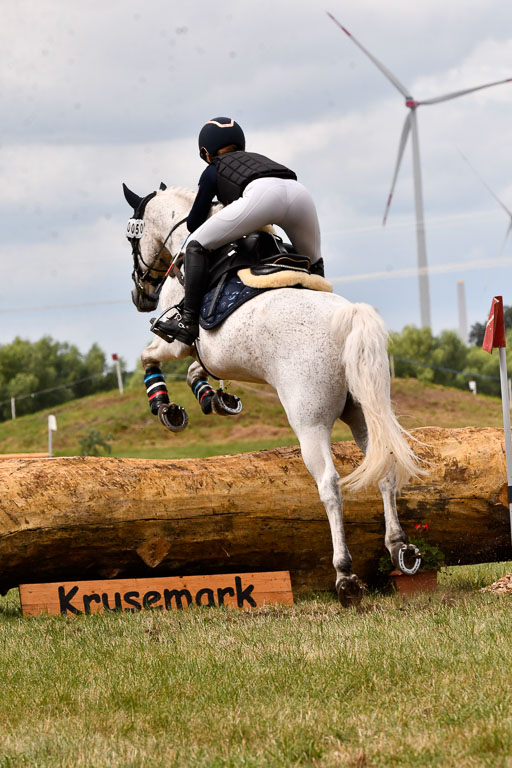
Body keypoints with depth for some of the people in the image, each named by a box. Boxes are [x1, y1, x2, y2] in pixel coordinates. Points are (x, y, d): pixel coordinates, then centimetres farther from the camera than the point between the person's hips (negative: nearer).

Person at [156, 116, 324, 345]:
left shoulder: (213, 171, 29)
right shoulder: (256, 158, 43)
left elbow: (194, 223, 32)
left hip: (262, 196, -5)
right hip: (300, 193, 5)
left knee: (197, 246, 6)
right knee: (314, 265, 29)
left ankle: (189, 320, -4)